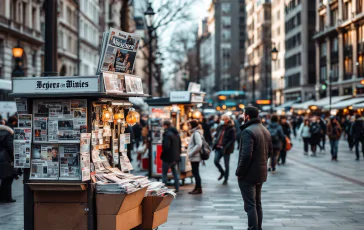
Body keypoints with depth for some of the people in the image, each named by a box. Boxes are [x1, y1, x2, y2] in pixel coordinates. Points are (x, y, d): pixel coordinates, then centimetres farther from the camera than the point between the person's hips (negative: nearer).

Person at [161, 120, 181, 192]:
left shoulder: (167, 133, -18)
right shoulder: (177, 133, 11)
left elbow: (166, 146, -24)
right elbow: (179, 146, 16)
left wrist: (163, 155, -9)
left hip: (168, 157, -8)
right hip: (175, 157, 8)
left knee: (164, 174, 1)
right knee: (175, 173, 17)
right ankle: (177, 188, 19)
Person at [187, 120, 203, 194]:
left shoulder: (196, 133, -15)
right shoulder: (194, 133, 16)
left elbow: (199, 145, -23)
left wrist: (191, 153, -19)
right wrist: (190, 152, 14)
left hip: (195, 157, -10)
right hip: (194, 157, 10)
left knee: (196, 173, -5)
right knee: (195, 173, 13)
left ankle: (199, 189, -1)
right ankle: (197, 188, 19)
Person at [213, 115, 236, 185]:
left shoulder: (231, 129, -10)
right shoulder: (220, 127, 7)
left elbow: (233, 140, -12)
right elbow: (216, 135, 21)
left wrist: (225, 147, -20)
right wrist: (216, 143, 5)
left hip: (226, 149, -5)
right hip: (218, 147, 5)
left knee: (226, 164, 4)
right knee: (216, 161, -9)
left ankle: (226, 179, 19)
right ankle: (222, 172, 19)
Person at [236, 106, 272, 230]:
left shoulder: (248, 131, -19)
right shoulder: (265, 130, 11)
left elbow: (246, 154, -25)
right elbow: (270, 151, 18)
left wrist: (239, 172, -16)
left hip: (248, 175, -9)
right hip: (261, 173, 9)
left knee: (250, 206, -4)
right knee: (257, 204, 18)